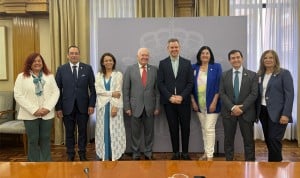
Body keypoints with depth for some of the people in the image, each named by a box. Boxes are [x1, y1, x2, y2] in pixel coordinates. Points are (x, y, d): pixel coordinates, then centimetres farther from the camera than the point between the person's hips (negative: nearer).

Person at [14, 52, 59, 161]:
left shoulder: (49, 76, 8)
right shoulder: (22, 77, 1)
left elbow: (56, 92, 3)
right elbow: (18, 95, -7)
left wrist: (48, 108, -12)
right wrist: (34, 110, -14)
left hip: (47, 114, 2)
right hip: (30, 115, -2)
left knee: (45, 139, 9)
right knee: (33, 140, 6)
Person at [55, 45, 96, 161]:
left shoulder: (87, 68, 2)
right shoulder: (61, 69, 2)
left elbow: (92, 88, 2)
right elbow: (58, 90, 1)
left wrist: (91, 105, -4)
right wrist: (58, 108, -4)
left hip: (83, 106, 0)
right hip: (67, 107, 0)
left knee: (82, 131, 10)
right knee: (69, 132, 9)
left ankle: (82, 154, 25)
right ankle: (70, 155, 24)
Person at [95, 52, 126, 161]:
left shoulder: (118, 75, 3)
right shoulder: (98, 75, 10)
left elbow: (118, 91, -6)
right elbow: (98, 90, -3)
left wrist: (115, 106, -15)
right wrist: (111, 93, -14)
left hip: (115, 105, -2)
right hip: (102, 105, 2)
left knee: (115, 130, 0)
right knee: (103, 131, 5)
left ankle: (115, 156, 9)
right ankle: (104, 156, 14)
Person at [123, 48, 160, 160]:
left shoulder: (154, 70, 4)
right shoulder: (130, 69, 0)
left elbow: (157, 89, 4)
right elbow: (126, 90, 0)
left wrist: (157, 107, 0)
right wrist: (127, 107, -4)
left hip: (150, 107, 2)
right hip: (135, 107, -1)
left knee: (149, 132, 11)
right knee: (135, 133, 8)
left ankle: (148, 154, 27)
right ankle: (136, 154, 24)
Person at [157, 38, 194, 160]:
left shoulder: (187, 63, 6)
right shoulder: (162, 63, 6)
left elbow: (190, 83, 1)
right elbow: (160, 83, 0)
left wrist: (181, 96, -11)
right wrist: (170, 97, -11)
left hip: (184, 101, 0)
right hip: (168, 102, 0)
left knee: (185, 127, 5)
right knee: (173, 128, 6)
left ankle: (185, 152, 18)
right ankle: (175, 152, 17)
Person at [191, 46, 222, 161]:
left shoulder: (216, 67, -2)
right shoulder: (194, 68, 6)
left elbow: (218, 86, -6)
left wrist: (214, 102, -12)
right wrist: (193, 101, 1)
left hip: (211, 103, -3)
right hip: (199, 104, 4)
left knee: (209, 129, -5)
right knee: (204, 128, 12)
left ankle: (210, 155, 2)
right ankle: (206, 152, 22)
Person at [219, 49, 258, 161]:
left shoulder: (252, 75, 2)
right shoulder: (224, 75, 6)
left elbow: (254, 94, -5)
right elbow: (222, 93, -1)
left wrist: (242, 108, -14)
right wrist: (232, 107, -14)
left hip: (246, 112, -1)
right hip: (229, 112, 1)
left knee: (249, 140, 6)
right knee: (228, 140, 8)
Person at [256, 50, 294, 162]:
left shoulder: (284, 73, -3)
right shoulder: (260, 75, 12)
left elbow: (289, 95, -9)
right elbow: (258, 94, 10)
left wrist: (286, 114, -16)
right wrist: (257, 111, 1)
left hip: (277, 113, -5)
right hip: (263, 112, 5)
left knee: (274, 141, -7)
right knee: (268, 141, 9)